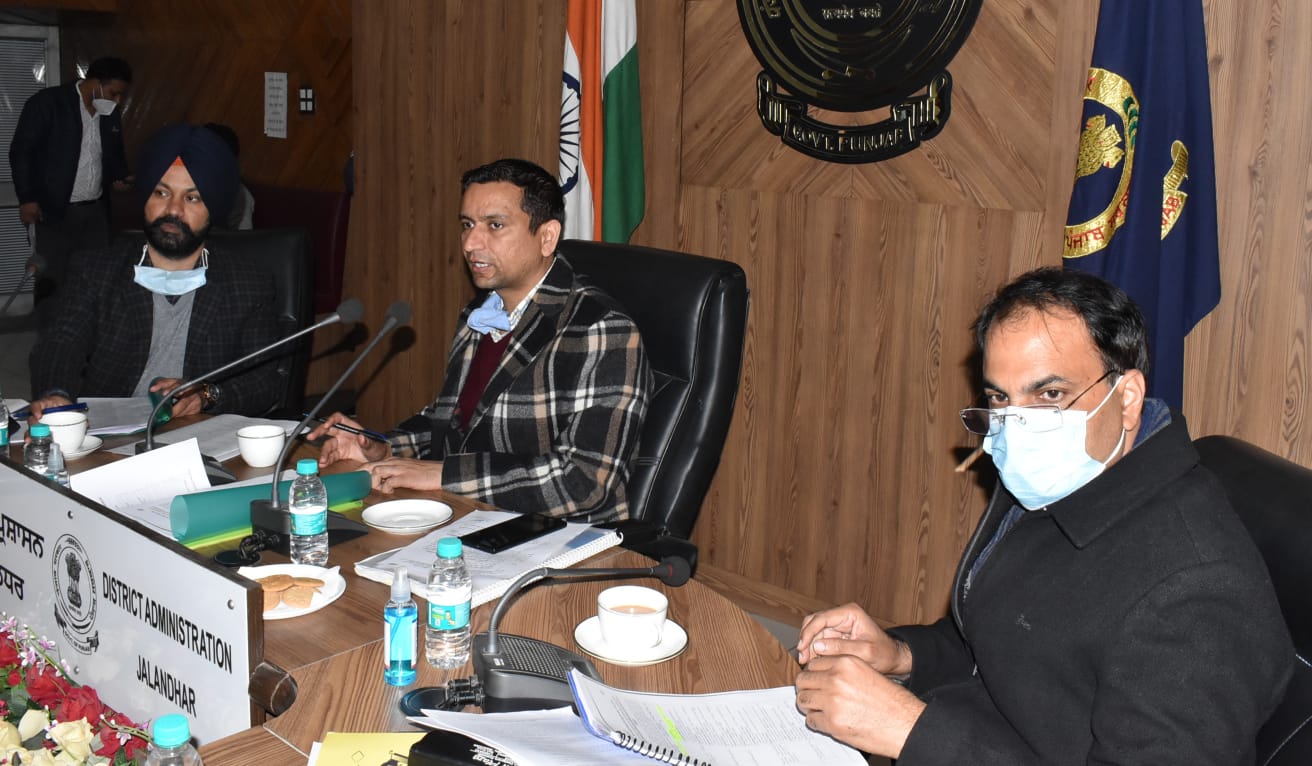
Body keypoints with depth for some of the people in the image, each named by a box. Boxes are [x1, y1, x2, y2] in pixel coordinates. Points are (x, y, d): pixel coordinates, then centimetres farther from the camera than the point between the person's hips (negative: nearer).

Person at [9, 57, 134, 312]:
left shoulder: (110, 114, 10)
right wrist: (27, 198, -14)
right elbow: (21, 150, -8)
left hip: (96, 210, 5)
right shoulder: (48, 102, -8)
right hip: (55, 211, -5)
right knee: (52, 280, -2)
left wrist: (120, 176, 2)